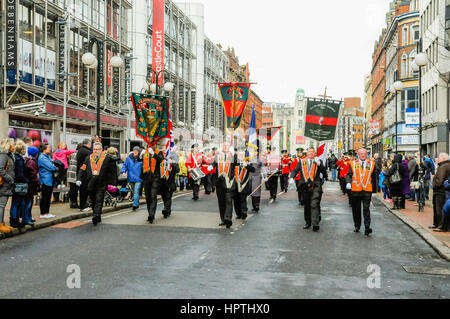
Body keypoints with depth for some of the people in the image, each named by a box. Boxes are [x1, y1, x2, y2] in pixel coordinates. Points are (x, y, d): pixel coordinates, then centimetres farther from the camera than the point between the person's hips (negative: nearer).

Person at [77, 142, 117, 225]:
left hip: (101, 185, -4)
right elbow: (82, 169, 7)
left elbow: (113, 169, 7)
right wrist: (79, 179, -6)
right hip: (91, 184, 4)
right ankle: (98, 218, 24)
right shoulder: (88, 158, 9)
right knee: (93, 201, 11)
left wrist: (113, 181, 6)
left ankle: (96, 216, -22)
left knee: (99, 201, -13)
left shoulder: (107, 157, -1)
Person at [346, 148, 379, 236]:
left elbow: (374, 177, 12)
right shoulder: (353, 163, 7)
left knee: (366, 209, -9)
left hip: (367, 190, -1)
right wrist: (348, 182, -16)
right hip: (355, 190, 1)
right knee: (356, 209, 9)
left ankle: (367, 228, -12)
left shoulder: (371, 164, 8)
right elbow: (349, 175, 4)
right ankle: (357, 226, 24)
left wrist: (373, 190, 12)